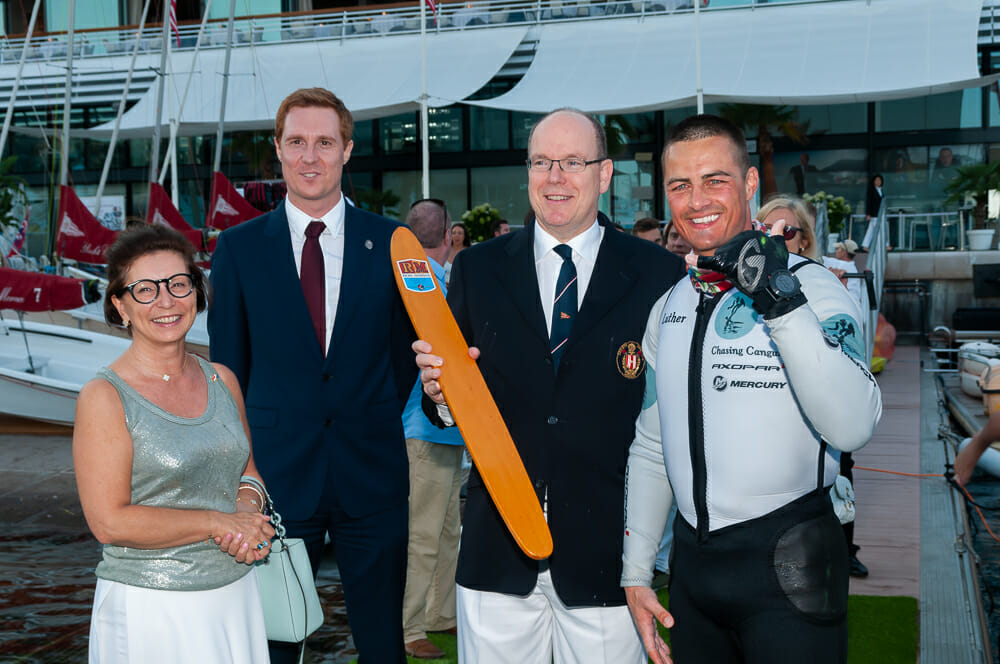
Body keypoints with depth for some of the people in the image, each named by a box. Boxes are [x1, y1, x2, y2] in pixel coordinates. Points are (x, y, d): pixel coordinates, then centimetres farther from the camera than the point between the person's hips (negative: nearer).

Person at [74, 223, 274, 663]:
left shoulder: (222, 380, 5)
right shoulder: (104, 398, -11)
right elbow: (109, 522, -16)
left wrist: (248, 508, -7)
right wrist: (219, 522, -15)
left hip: (236, 594, 5)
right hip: (150, 608, -5)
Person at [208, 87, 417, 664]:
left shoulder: (390, 242, 2)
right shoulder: (239, 248, 2)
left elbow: (405, 352, 10)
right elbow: (228, 364, 6)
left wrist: (372, 424, 5)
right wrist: (249, 458, 3)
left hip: (371, 472, 0)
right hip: (276, 473, 0)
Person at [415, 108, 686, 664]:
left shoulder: (658, 275, 0)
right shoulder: (477, 269, 6)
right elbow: (452, 403, 7)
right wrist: (440, 392, -15)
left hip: (607, 548, -1)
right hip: (495, 549, 2)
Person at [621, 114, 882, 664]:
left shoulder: (809, 285, -9)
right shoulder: (668, 307, 8)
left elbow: (852, 428, -24)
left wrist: (781, 303, -32)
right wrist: (635, 571, 11)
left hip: (788, 566, -5)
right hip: (693, 560, 5)